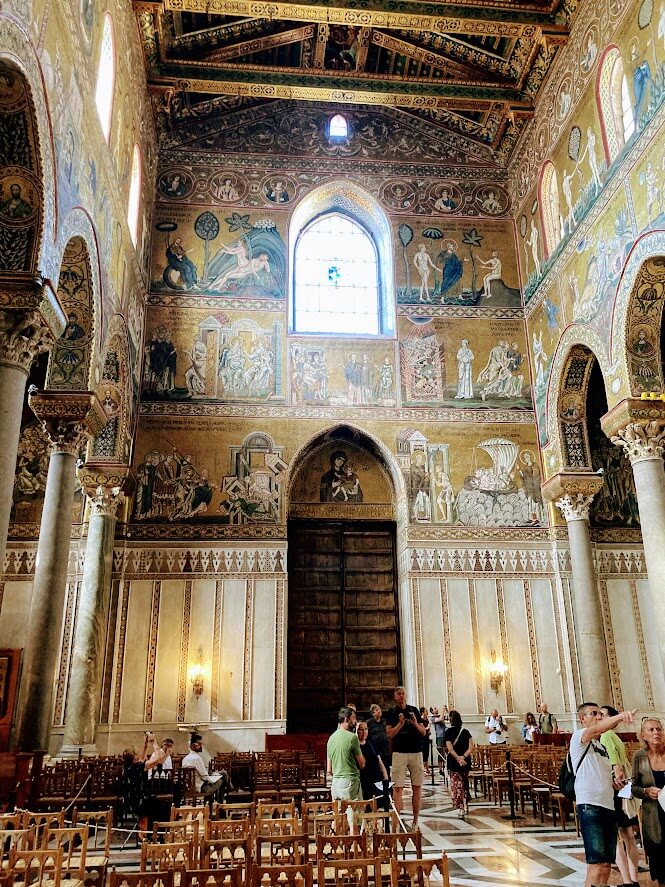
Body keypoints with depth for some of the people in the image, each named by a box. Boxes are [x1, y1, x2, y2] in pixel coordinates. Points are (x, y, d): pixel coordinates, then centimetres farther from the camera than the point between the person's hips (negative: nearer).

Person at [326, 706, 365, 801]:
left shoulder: (331, 738, 10)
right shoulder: (352, 737, -11)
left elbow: (329, 770, 14)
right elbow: (362, 764, -4)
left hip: (335, 782, 7)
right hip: (350, 781, -7)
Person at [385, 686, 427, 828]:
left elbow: (423, 732, 10)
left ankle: (415, 821, 13)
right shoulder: (391, 712, 3)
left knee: (417, 787, 4)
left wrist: (415, 724, -9)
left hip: (416, 752, 3)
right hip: (399, 752, -3)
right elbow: (389, 734, -5)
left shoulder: (414, 710, 10)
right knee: (398, 787, -5)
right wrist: (401, 723, -16)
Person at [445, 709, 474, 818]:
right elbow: (471, 747, -4)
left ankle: (461, 808, -9)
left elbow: (450, 748, -14)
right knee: (464, 784, 19)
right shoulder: (465, 731, 5)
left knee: (456, 785, 0)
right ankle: (465, 806, 23)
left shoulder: (448, 732, -5)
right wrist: (464, 756, -12)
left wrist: (458, 758, -15)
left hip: (453, 761, -4)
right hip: (466, 761, 4)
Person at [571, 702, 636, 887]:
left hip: (608, 806, 9)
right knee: (596, 864, -14)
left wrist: (614, 780, 8)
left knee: (607, 864, 8)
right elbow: (596, 729, -26)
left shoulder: (601, 746, 24)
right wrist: (620, 716, -44)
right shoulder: (578, 736, -4)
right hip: (590, 806, -9)